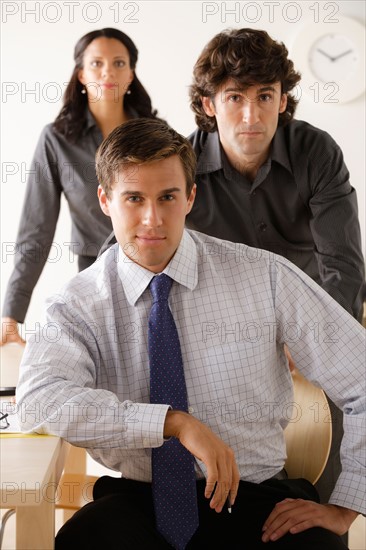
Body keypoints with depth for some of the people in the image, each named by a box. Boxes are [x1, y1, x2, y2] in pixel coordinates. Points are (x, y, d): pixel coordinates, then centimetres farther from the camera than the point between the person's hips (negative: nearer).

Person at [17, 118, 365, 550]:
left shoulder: (265, 278, -2)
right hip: (137, 499, 1)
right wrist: (175, 422, -27)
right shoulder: (78, 306, -1)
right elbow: (38, 400, -20)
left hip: (256, 499, 0)